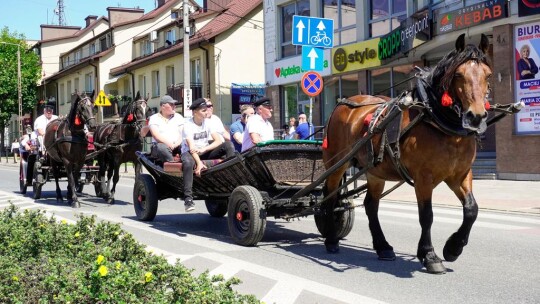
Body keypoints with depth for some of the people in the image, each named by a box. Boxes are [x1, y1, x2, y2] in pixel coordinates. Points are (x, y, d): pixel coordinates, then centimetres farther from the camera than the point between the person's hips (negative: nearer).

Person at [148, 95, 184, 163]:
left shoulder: (178, 117, 17)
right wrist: (169, 144, -22)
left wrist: (176, 144, -16)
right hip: (161, 145, -2)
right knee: (162, 148, -37)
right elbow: (156, 135, -7)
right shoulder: (154, 118, 8)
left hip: (176, 146, 2)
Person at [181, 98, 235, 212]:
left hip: (205, 152, 5)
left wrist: (204, 149, -21)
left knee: (228, 144, -16)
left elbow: (219, 140, -6)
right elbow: (191, 147, -24)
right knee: (188, 163, -42)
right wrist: (199, 163, -38)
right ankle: (188, 198, -42)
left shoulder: (208, 122, 1)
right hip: (190, 152, -5)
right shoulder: (188, 125, -13)